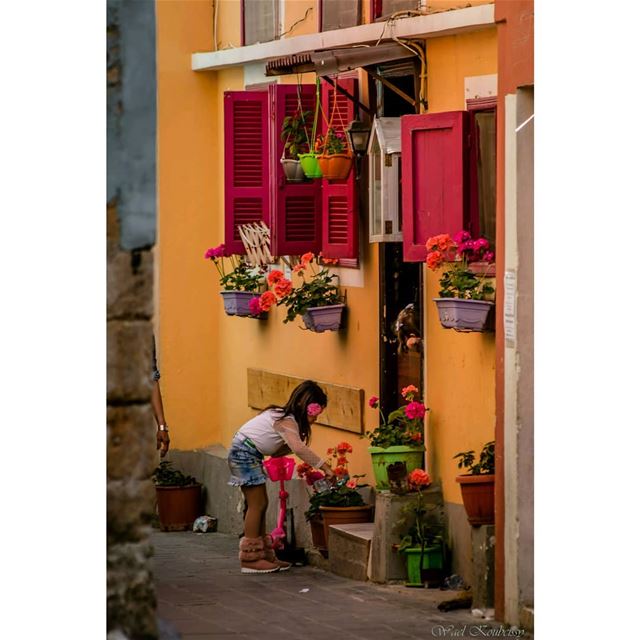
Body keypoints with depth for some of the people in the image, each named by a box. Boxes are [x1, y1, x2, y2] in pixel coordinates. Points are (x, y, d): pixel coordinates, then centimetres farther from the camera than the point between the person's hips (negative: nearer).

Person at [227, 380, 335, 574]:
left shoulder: (284, 417, 10)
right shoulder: (287, 422, -21)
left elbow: (279, 450, 1)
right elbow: (298, 448, -39)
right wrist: (324, 466, -39)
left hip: (248, 454, 10)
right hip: (245, 453, -10)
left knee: (260, 504, 10)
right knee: (257, 504, -9)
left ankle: (263, 554, 13)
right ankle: (250, 559, -7)